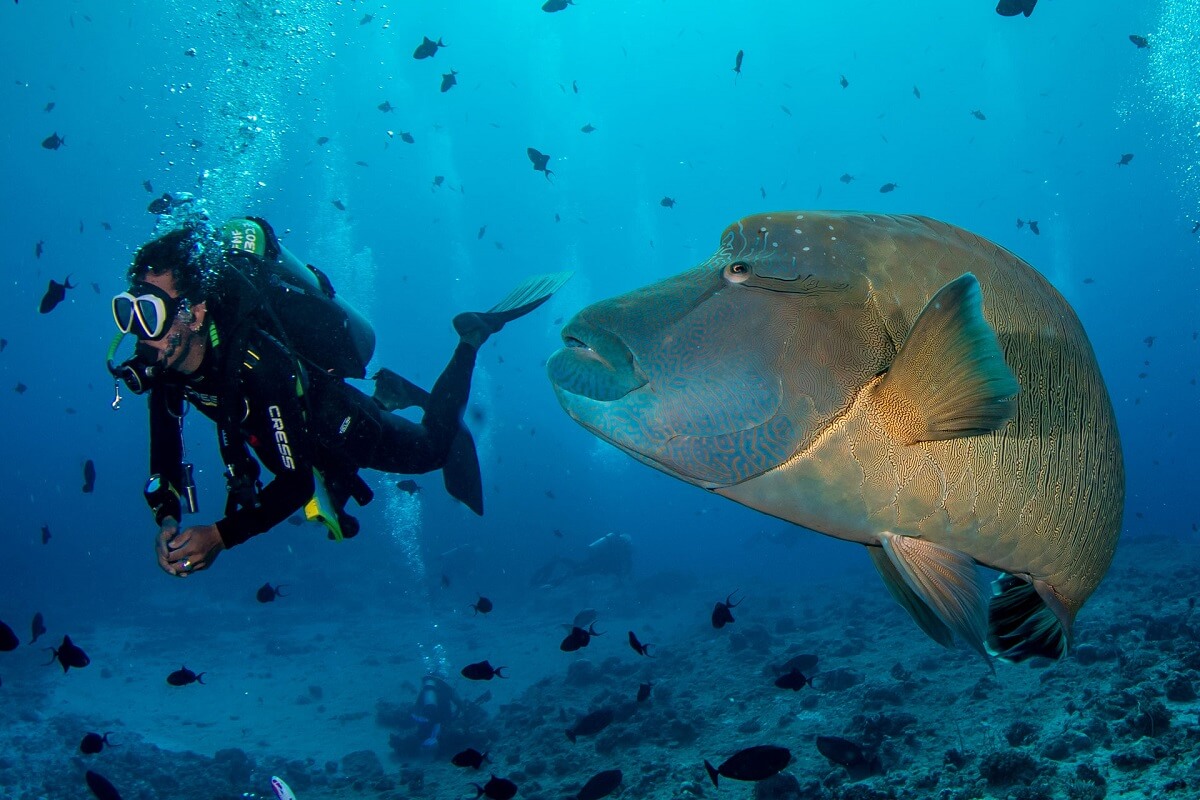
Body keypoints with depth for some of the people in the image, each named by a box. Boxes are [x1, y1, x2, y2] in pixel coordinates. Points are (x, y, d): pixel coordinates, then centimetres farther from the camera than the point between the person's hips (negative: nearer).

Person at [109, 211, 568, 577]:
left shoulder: (256, 361, -45)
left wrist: (219, 535, -48)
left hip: (344, 427, -6)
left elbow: (297, 479, -42)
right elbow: (165, 457, -13)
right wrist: (167, 521, -29)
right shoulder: (162, 363, -25)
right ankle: (392, 397, 44)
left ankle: (472, 335, 33)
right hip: (295, 436, 6)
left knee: (432, 449, 22)